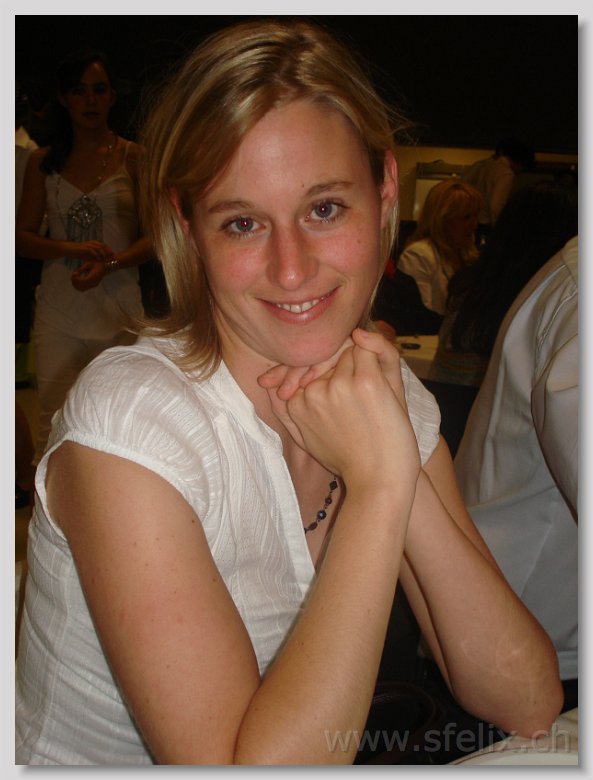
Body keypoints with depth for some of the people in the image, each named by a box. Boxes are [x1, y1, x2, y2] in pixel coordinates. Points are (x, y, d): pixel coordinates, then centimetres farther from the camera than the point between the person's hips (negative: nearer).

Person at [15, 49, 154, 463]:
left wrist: (108, 264, -16)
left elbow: (154, 236, 0)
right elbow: (23, 237, 7)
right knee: (55, 427, -1)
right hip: (59, 311, 1)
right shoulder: (43, 162, 9)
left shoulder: (133, 157, 4)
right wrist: (72, 248, -12)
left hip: (119, 309, -1)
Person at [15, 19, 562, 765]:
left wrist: (402, 472, -22)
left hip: (327, 748, 4)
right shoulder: (127, 419, -21)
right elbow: (247, 764, -25)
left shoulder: (389, 396, -7)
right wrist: (377, 482, -26)